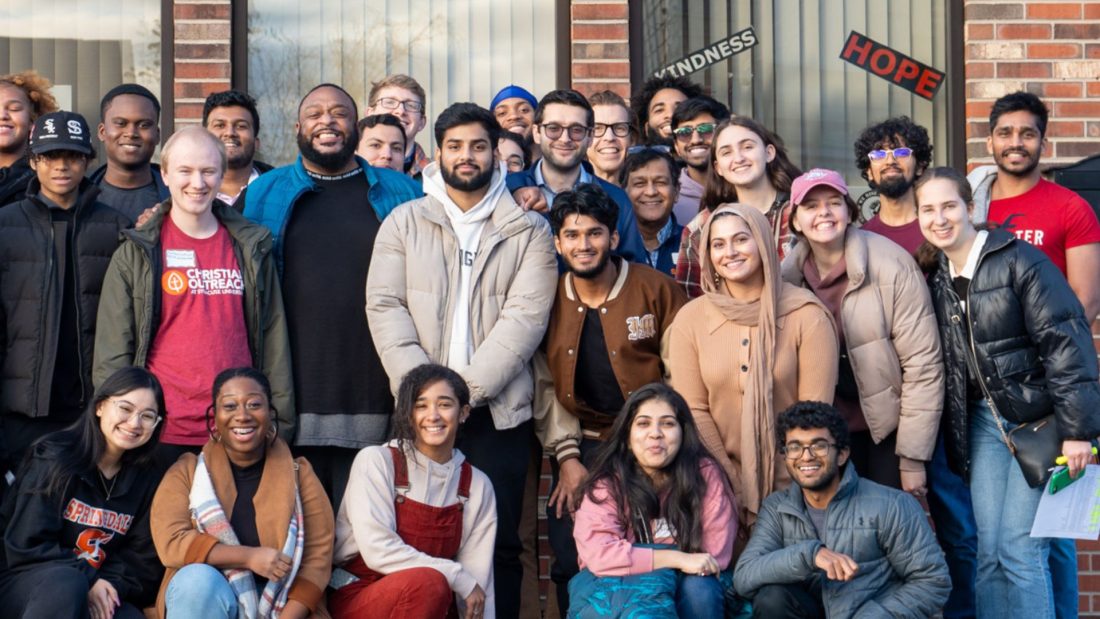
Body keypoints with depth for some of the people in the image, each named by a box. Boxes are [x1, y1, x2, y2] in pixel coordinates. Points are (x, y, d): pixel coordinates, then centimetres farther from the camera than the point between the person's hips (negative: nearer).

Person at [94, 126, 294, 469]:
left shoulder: (252, 248, 10)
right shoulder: (136, 253, 3)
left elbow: (273, 339, 11)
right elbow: (112, 349, 2)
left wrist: (281, 424, 7)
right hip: (162, 434, -2)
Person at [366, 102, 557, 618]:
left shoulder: (528, 231, 5)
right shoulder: (403, 222, 9)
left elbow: (526, 316, -5)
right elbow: (384, 307, 1)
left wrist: (468, 388, -14)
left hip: (498, 408, -1)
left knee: (499, 541, 2)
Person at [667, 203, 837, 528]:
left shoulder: (807, 315, -8)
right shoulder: (690, 319, -3)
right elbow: (693, 411, -4)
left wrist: (794, 489, -11)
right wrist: (734, 488, -9)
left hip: (792, 486, -1)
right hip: (723, 485, 1)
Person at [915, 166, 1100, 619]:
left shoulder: (1018, 260, -12)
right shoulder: (934, 276, 7)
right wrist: (956, 429, 8)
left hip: (1039, 421, -6)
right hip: (985, 423, 6)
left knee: (1019, 551, -8)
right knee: (989, 551, 5)